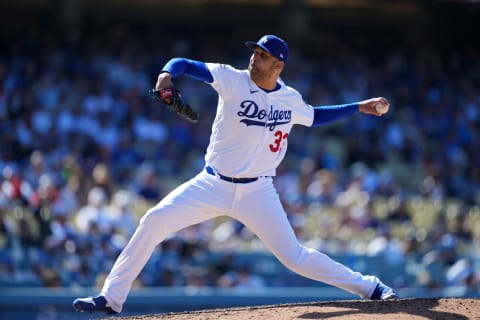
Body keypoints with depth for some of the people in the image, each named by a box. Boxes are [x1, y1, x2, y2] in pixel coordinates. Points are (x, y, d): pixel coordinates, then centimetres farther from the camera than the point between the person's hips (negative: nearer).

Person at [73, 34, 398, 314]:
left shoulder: (291, 99, 3)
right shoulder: (233, 80, -6)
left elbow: (314, 116, 25)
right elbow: (185, 64, -11)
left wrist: (360, 107, 20)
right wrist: (167, 74, -34)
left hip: (257, 192, 0)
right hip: (213, 185, 0)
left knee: (294, 256, -6)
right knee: (155, 221, -16)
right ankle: (112, 297, -8)